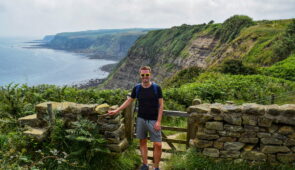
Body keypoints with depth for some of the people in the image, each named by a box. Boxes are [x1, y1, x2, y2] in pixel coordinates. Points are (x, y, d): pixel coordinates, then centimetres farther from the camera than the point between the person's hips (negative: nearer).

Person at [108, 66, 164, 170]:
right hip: (141, 119, 3)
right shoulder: (137, 88, 0)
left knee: (158, 145, -4)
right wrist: (116, 111, 7)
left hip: (153, 120, -2)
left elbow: (161, 105, -5)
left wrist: (158, 121, -11)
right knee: (142, 142, 11)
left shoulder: (156, 88, -7)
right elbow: (129, 101, 11)